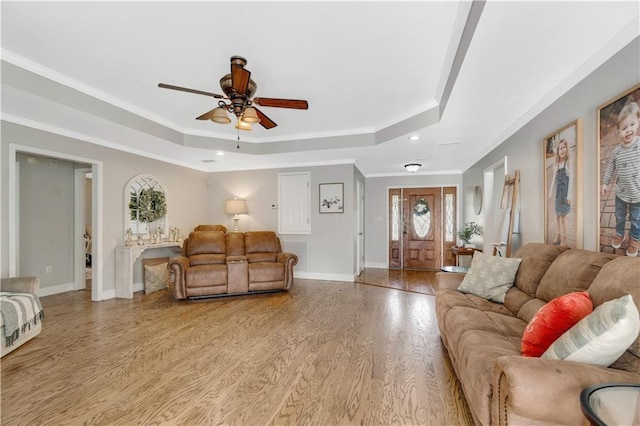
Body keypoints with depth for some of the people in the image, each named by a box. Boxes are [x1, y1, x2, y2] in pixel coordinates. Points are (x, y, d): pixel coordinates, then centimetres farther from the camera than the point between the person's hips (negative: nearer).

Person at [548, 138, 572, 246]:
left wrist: (569, 195, -16)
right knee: (557, 215, 11)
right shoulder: (557, 165, 11)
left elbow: (570, 179, -11)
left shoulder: (568, 163, -8)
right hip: (558, 193, 6)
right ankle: (558, 236, 20)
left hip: (564, 193, -6)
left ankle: (564, 238, 4)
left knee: (563, 216, -4)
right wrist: (550, 193, 13)